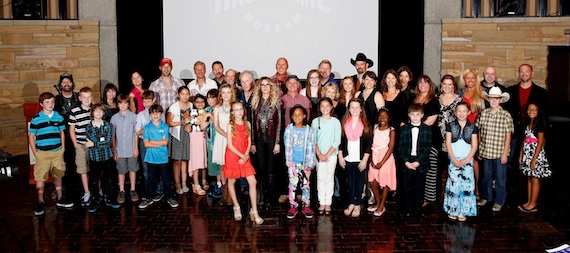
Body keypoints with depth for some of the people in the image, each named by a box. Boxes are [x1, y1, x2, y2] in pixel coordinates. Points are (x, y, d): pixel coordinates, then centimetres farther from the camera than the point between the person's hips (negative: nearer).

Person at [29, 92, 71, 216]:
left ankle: (60, 199, 27)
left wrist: (62, 148, 8)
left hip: (57, 152, 3)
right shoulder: (36, 119, -6)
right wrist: (35, 153, -6)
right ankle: (40, 202, 12)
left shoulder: (58, 117, 4)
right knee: (40, 177, 1)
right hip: (42, 153, -3)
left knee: (58, 175, 14)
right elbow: (31, 136, -2)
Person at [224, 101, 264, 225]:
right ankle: (236, 207, 28)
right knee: (231, 181, 9)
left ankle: (254, 211, -1)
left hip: (245, 156, 3)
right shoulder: (230, 125, -7)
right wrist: (242, 156, -15)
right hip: (232, 156, -3)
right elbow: (230, 145, -11)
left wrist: (246, 156, -9)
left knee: (253, 182, -6)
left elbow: (249, 142, 5)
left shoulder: (247, 124, 4)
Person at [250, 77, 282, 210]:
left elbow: (279, 123, -4)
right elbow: (253, 123, 8)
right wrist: (252, 142, 4)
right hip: (259, 138, 3)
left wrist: (277, 143, -9)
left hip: (271, 138, -3)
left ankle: (269, 197, 7)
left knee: (271, 168, 1)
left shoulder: (276, 102, 0)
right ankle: (262, 196, 13)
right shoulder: (256, 102, 9)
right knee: (261, 168, 5)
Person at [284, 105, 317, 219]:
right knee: (293, 184, 2)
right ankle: (293, 206, 11)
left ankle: (306, 206, 17)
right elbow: (287, 146, 0)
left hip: (305, 162, 0)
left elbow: (311, 147, -1)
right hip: (293, 162, 0)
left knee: (306, 185, 7)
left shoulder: (309, 130, -1)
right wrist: (288, 161, -4)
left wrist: (310, 163, -5)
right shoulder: (289, 129, 0)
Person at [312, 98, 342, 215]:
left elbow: (337, 141, -4)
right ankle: (322, 202, 11)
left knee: (330, 178, 4)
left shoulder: (335, 122, -1)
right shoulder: (315, 121, 2)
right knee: (320, 178, 4)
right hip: (319, 154, 1)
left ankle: (328, 203, 11)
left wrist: (327, 154, -10)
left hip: (332, 154, -1)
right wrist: (319, 154, -9)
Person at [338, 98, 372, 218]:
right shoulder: (344, 123, 4)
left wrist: (365, 160, -9)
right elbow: (340, 141, 6)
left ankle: (357, 205, 15)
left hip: (360, 159, -2)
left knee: (359, 181, 6)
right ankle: (351, 204, 19)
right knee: (350, 181, 10)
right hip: (348, 159, 2)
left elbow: (368, 144, -5)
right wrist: (340, 157, 1)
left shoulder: (365, 124, -3)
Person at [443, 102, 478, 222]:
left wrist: (466, 160, -9)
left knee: (466, 184, -1)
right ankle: (452, 210, 9)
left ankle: (463, 212, 8)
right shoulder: (450, 126, 2)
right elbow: (448, 144, -1)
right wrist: (454, 160, -10)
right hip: (453, 160, -1)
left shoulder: (472, 127, 5)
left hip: (467, 161, 1)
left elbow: (474, 146, 2)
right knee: (453, 184, -2)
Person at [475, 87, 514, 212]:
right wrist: (479, 149, 6)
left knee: (500, 178, 8)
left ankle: (499, 201, 22)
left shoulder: (506, 115, -8)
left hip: (499, 153, -3)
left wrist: (505, 153, -10)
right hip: (485, 152, 3)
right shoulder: (483, 114, 1)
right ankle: (486, 197, 35)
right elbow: (478, 132, 7)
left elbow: (508, 135, -7)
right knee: (486, 176, 18)